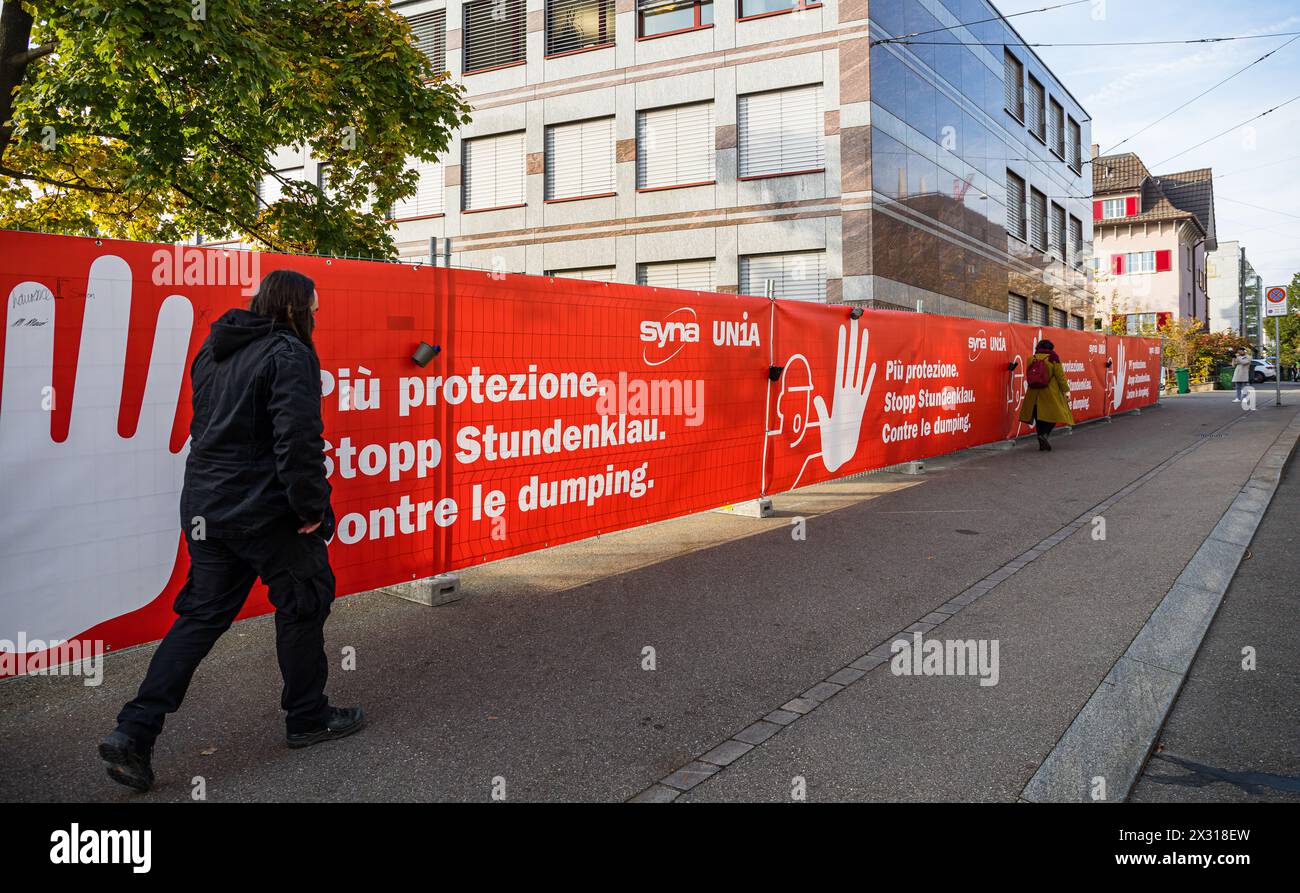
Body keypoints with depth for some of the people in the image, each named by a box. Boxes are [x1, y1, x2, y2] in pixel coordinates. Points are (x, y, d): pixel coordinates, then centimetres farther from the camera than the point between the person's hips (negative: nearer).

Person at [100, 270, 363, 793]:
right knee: (303, 605, 10)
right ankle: (308, 719, 23)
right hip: (265, 510, -8)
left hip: (205, 508, 8)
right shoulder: (288, 353, -14)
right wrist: (312, 508, -17)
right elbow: (298, 439, -23)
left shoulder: (213, 351, 13)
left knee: (202, 615, 13)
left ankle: (134, 732, 7)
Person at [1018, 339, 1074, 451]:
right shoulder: (1053, 359, -6)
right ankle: (1044, 434, -19)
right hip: (1050, 394, -4)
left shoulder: (1031, 359, 5)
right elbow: (1060, 376, -7)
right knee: (1053, 414, 5)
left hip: (1034, 394, 4)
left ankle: (1042, 444, 12)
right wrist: (1066, 391, -2)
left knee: (1039, 417, 10)